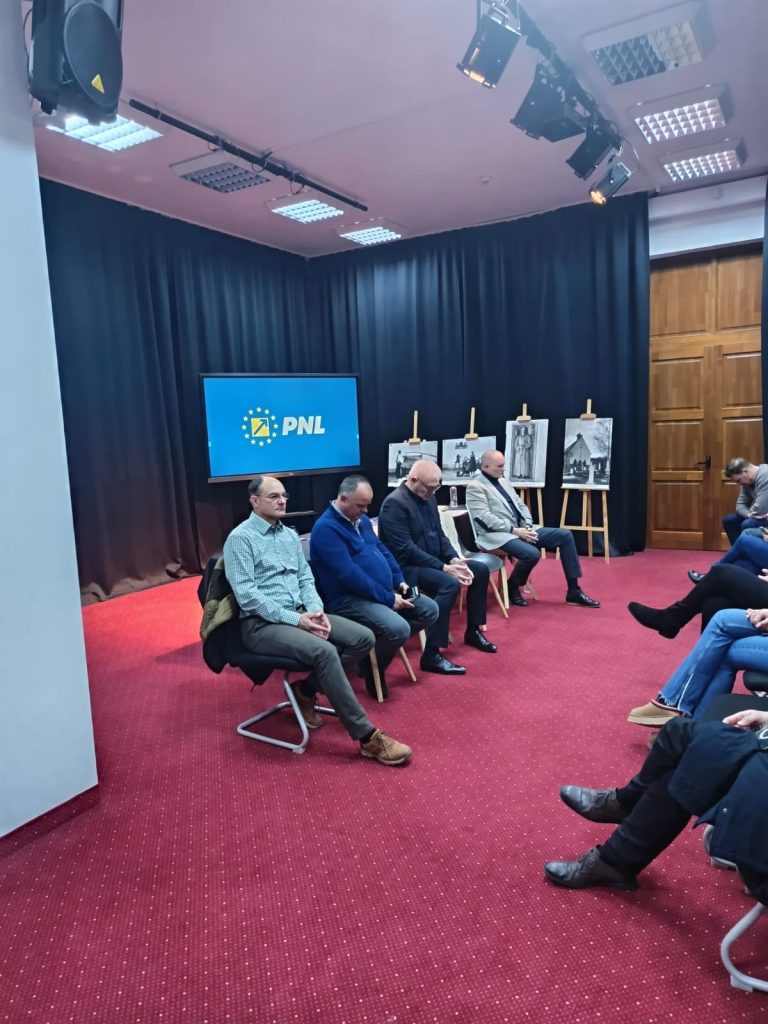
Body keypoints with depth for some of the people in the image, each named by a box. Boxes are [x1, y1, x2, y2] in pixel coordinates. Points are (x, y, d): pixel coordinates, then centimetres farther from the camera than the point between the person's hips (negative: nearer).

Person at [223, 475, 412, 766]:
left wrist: (316, 610, -7)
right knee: (324, 651, -32)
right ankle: (368, 737, -23)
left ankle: (306, 689, 6)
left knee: (363, 638, -9)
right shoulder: (240, 539, -8)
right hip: (262, 623, -8)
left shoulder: (290, 535, 15)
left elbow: (305, 579, 14)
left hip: (300, 614, 8)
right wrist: (294, 619, -21)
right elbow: (246, 595, -17)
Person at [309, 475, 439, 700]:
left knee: (430, 610, 4)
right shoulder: (326, 528, -18)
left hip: (385, 591, 10)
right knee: (398, 629, -30)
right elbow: (349, 575, -24)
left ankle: (383, 646, 6)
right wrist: (388, 598, -21)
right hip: (350, 598, -10)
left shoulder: (361, 519, 13)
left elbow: (382, 550, 20)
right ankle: (373, 669, -1)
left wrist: (399, 581, 3)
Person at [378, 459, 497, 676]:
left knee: (480, 570, 6)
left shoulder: (427, 497, 7)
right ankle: (431, 655, -27)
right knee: (449, 583, -32)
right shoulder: (394, 504, -21)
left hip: (433, 560, 10)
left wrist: (454, 559, -7)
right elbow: (406, 550, -25)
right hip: (407, 567, -10)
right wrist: (444, 567, -25)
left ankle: (473, 631, 20)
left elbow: (439, 534, 12)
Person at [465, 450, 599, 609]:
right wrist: (514, 530, -19)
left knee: (565, 535, -2)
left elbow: (520, 506, 19)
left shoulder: (503, 481, 19)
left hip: (521, 529, 9)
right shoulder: (475, 487, -7)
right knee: (532, 553, -35)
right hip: (498, 535, -9)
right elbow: (485, 518, -17)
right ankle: (513, 588, -3)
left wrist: (528, 526, -1)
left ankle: (574, 591, 2)